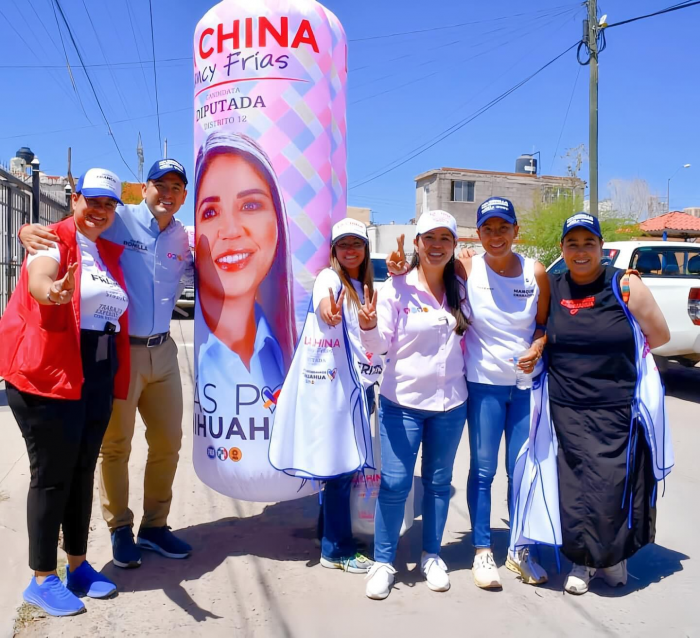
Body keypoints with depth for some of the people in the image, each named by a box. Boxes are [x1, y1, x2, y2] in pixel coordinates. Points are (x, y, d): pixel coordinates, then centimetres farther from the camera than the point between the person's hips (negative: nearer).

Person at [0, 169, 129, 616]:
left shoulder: (110, 252, 15)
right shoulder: (54, 240, -7)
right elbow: (37, 278, -29)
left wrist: (119, 375, 16)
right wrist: (52, 290, -53)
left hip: (98, 375, 7)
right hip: (49, 372, -7)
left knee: (83, 471, 14)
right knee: (52, 476, -1)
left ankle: (78, 566, 27)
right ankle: (43, 579, 13)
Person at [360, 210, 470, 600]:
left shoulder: (461, 289, 3)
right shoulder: (397, 287, -8)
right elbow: (382, 344, -11)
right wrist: (369, 326, -29)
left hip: (450, 401, 3)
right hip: (402, 401, -3)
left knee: (438, 481, 14)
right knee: (395, 482, -1)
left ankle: (432, 555, 31)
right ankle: (384, 561, 18)